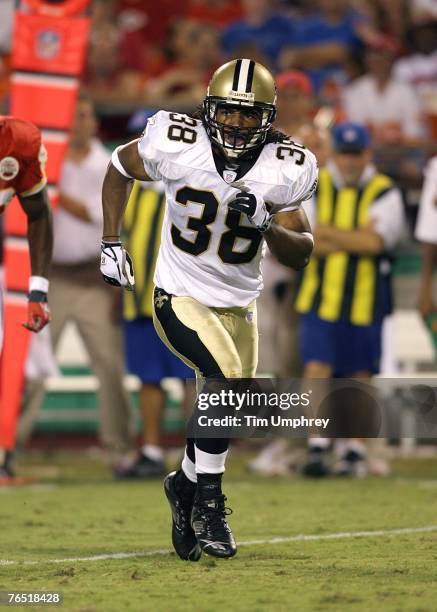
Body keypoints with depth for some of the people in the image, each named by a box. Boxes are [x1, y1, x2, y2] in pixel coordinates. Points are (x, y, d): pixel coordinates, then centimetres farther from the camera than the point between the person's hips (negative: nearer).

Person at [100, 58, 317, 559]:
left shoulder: (284, 170, -12)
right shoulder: (177, 144, -17)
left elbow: (301, 254, -7)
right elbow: (119, 167, 4)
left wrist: (266, 224, -27)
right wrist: (111, 243, 0)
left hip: (238, 306, 4)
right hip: (179, 297, -4)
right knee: (227, 375, -27)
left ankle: (186, 483, 41)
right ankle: (207, 502, -11)